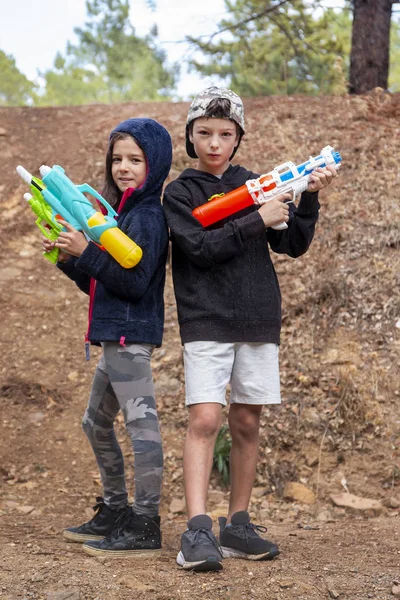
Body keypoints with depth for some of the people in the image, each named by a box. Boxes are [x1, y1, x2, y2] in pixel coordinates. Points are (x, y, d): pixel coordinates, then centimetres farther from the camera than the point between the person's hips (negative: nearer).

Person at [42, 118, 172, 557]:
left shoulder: (147, 217, -12)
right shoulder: (123, 213, 17)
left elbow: (134, 282, -22)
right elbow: (100, 284, 20)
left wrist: (87, 252, -23)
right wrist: (67, 258, 7)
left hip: (131, 335, -11)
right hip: (116, 336, 11)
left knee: (140, 422, -11)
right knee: (96, 422, 18)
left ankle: (145, 526, -10)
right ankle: (114, 512, 28)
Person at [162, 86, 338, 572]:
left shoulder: (255, 185, 12)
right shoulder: (179, 193, 3)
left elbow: (293, 246, 8)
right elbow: (200, 247, -13)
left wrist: (309, 199, -5)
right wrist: (257, 221, -15)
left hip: (258, 321, 4)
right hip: (206, 321, -4)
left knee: (247, 423, 7)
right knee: (204, 419, -14)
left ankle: (238, 526, 17)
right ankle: (197, 531, -16)